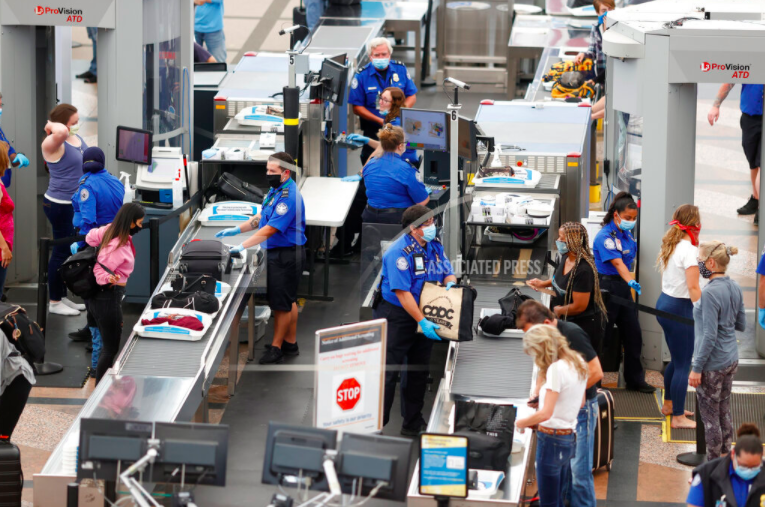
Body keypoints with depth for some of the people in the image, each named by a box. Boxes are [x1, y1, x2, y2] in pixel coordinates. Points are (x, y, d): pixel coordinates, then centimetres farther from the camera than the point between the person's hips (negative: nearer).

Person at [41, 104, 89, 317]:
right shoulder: (53, 144, -20)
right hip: (60, 205, -9)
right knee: (62, 252, -1)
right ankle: (55, 302, 9)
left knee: (70, 251, 17)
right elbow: (61, 132, -44)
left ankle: (63, 297, 28)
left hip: (76, 203, 9)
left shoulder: (77, 138, 8)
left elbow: (88, 163, 21)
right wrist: (52, 125, -23)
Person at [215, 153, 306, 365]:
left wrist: (243, 246, -28)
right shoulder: (276, 190, 10)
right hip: (276, 253, 10)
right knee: (289, 301, 18)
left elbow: (270, 229, -26)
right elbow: (261, 218, 20)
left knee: (282, 303, -3)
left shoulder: (289, 197, -23)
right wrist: (236, 230, 10)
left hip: (286, 255, -10)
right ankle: (290, 343, 28)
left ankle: (276, 348, 4)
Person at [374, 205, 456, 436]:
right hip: (396, 315, -8)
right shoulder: (399, 252, -21)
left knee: (419, 371, 13)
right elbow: (402, 292, -25)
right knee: (387, 370, -6)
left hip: (424, 316, 8)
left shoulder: (435, 246, 3)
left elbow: (448, 272, 12)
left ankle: (413, 423, 24)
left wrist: (450, 283, -14)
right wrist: (422, 321, -28)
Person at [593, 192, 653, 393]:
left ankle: (635, 380, 18)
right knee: (603, 336, -2)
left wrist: (630, 282, 15)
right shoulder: (604, 237, -17)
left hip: (623, 287, 8)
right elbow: (617, 263, -29)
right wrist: (630, 281, -41)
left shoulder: (627, 235, 8)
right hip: (606, 285, -8)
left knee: (633, 334, 9)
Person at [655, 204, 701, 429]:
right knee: (683, 364, -1)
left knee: (676, 360, 24)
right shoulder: (688, 250, -19)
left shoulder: (670, 246, 8)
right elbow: (693, 287, -21)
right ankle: (678, 417, 5)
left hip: (664, 303, 9)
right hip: (679, 309, -9)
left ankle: (669, 404, 38)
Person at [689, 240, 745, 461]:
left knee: (710, 417, 4)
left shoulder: (710, 293, -22)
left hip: (712, 365, -8)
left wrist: (696, 368, -17)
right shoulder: (735, 288, 3)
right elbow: (741, 325, 13)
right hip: (731, 360, 8)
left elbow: (709, 336, -23)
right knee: (724, 412, 19)